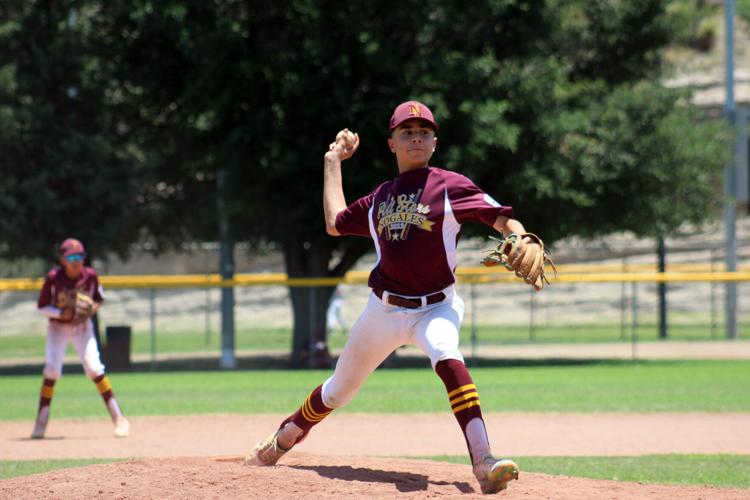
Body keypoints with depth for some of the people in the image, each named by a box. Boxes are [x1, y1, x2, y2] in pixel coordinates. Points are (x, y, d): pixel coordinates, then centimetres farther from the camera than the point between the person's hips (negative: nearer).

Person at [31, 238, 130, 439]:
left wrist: (92, 308, -18)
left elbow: (99, 299, 4)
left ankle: (118, 418, -7)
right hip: (57, 328, -1)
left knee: (93, 367, -13)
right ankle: (41, 423, -2)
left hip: (82, 327, 1)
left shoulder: (90, 276, -12)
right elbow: (42, 307, -9)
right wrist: (61, 313, -26)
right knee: (52, 370, -13)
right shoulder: (53, 278, -17)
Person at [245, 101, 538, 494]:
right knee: (338, 390, 17)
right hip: (383, 310, 5)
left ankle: (483, 461, -46)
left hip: (435, 308, -5)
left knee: (446, 355, -37)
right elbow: (335, 223, 24)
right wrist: (333, 162, 29)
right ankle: (283, 439, 45)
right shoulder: (380, 197, 11)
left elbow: (500, 217, -12)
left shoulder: (449, 186, -5)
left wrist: (522, 241, -33)